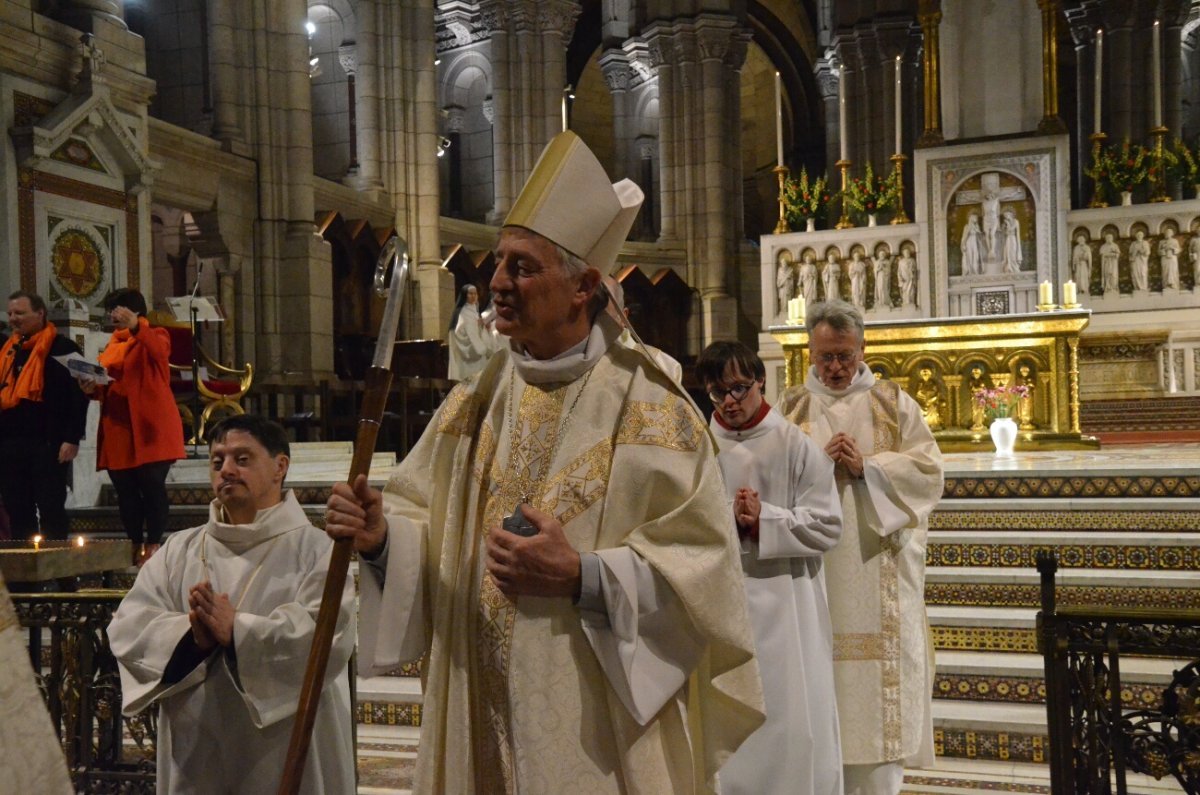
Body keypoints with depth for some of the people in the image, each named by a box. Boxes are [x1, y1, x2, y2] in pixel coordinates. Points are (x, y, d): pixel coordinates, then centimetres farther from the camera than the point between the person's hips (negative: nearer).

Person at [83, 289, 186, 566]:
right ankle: (135, 546, 12)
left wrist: (135, 327, -38)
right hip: (118, 429, 6)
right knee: (125, 490, 5)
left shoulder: (156, 336, 2)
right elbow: (106, 383, 23)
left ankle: (153, 546, -4)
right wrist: (92, 388, 1)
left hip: (151, 428, -6)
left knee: (152, 486, -8)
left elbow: (159, 350, -23)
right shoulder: (112, 344, 19)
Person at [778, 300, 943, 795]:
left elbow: (927, 472, 0)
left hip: (878, 573, 0)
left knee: (879, 681, -1)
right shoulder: (790, 409, 11)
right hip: (813, 571, 0)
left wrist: (865, 467, -12)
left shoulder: (895, 405, 9)